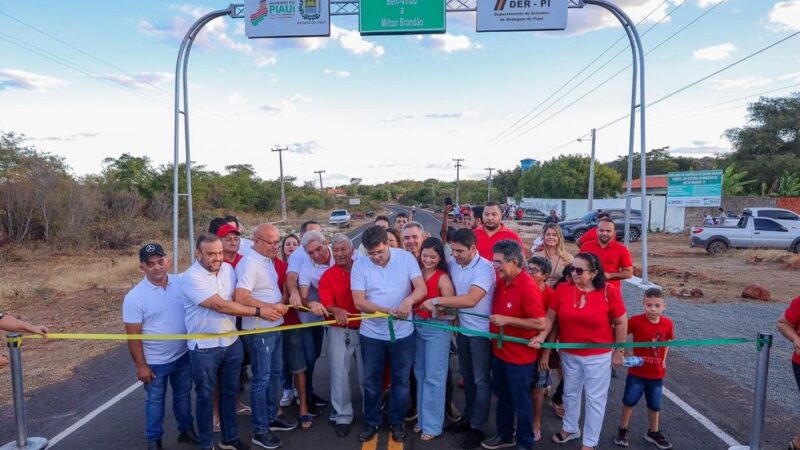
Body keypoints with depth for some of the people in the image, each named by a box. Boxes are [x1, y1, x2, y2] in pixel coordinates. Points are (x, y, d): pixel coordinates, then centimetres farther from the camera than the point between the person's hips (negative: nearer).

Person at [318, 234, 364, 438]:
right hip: (340, 331, -1)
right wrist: (335, 310, -35)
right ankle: (343, 417, 17)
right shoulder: (327, 276, -3)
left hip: (365, 328, 1)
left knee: (366, 372, 12)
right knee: (340, 373, 3)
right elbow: (326, 303, -15)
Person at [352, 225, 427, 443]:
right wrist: (387, 311, -27)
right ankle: (371, 422, 33)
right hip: (372, 333, 0)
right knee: (371, 381, 14)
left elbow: (422, 288, -13)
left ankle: (397, 422, 33)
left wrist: (408, 300, -36)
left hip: (402, 332, 0)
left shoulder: (406, 258, -10)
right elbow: (359, 302, -13)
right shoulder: (360, 265, -10)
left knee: (400, 380, 13)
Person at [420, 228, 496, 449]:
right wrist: (448, 308, -5)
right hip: (463, 327, 6)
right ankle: (468, 417, 35)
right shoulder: (452, 263, -5)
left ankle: (477, 427, 18)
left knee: (481, 379, 6)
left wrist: (437, 301, -33)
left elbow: (471, 299, -33)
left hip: (481, 330, -6)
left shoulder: (485, 268, -24)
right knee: (466, 375, 19)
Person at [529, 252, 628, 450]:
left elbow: (621, 323, -7)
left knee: (595, 399, 11)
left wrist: (618, 352, -4)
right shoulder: (563, 289, -10)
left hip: (598, 356, -3)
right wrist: (542, 336, -18)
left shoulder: (608, 291, -16)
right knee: (570, 393, 22)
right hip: (569, 354, 3)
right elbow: (550, 316, -3)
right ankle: (570, 428, 46)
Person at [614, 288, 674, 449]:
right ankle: (623, 430, 27)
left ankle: (653, 433, 39)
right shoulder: (635, 321, -20)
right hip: (636, 371, -3)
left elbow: (668, 341, 9)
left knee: (655, 405, 18)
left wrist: (663, 359, 6)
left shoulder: (668, 324, -10)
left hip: (657, 373, 3)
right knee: (629, 401, 9)